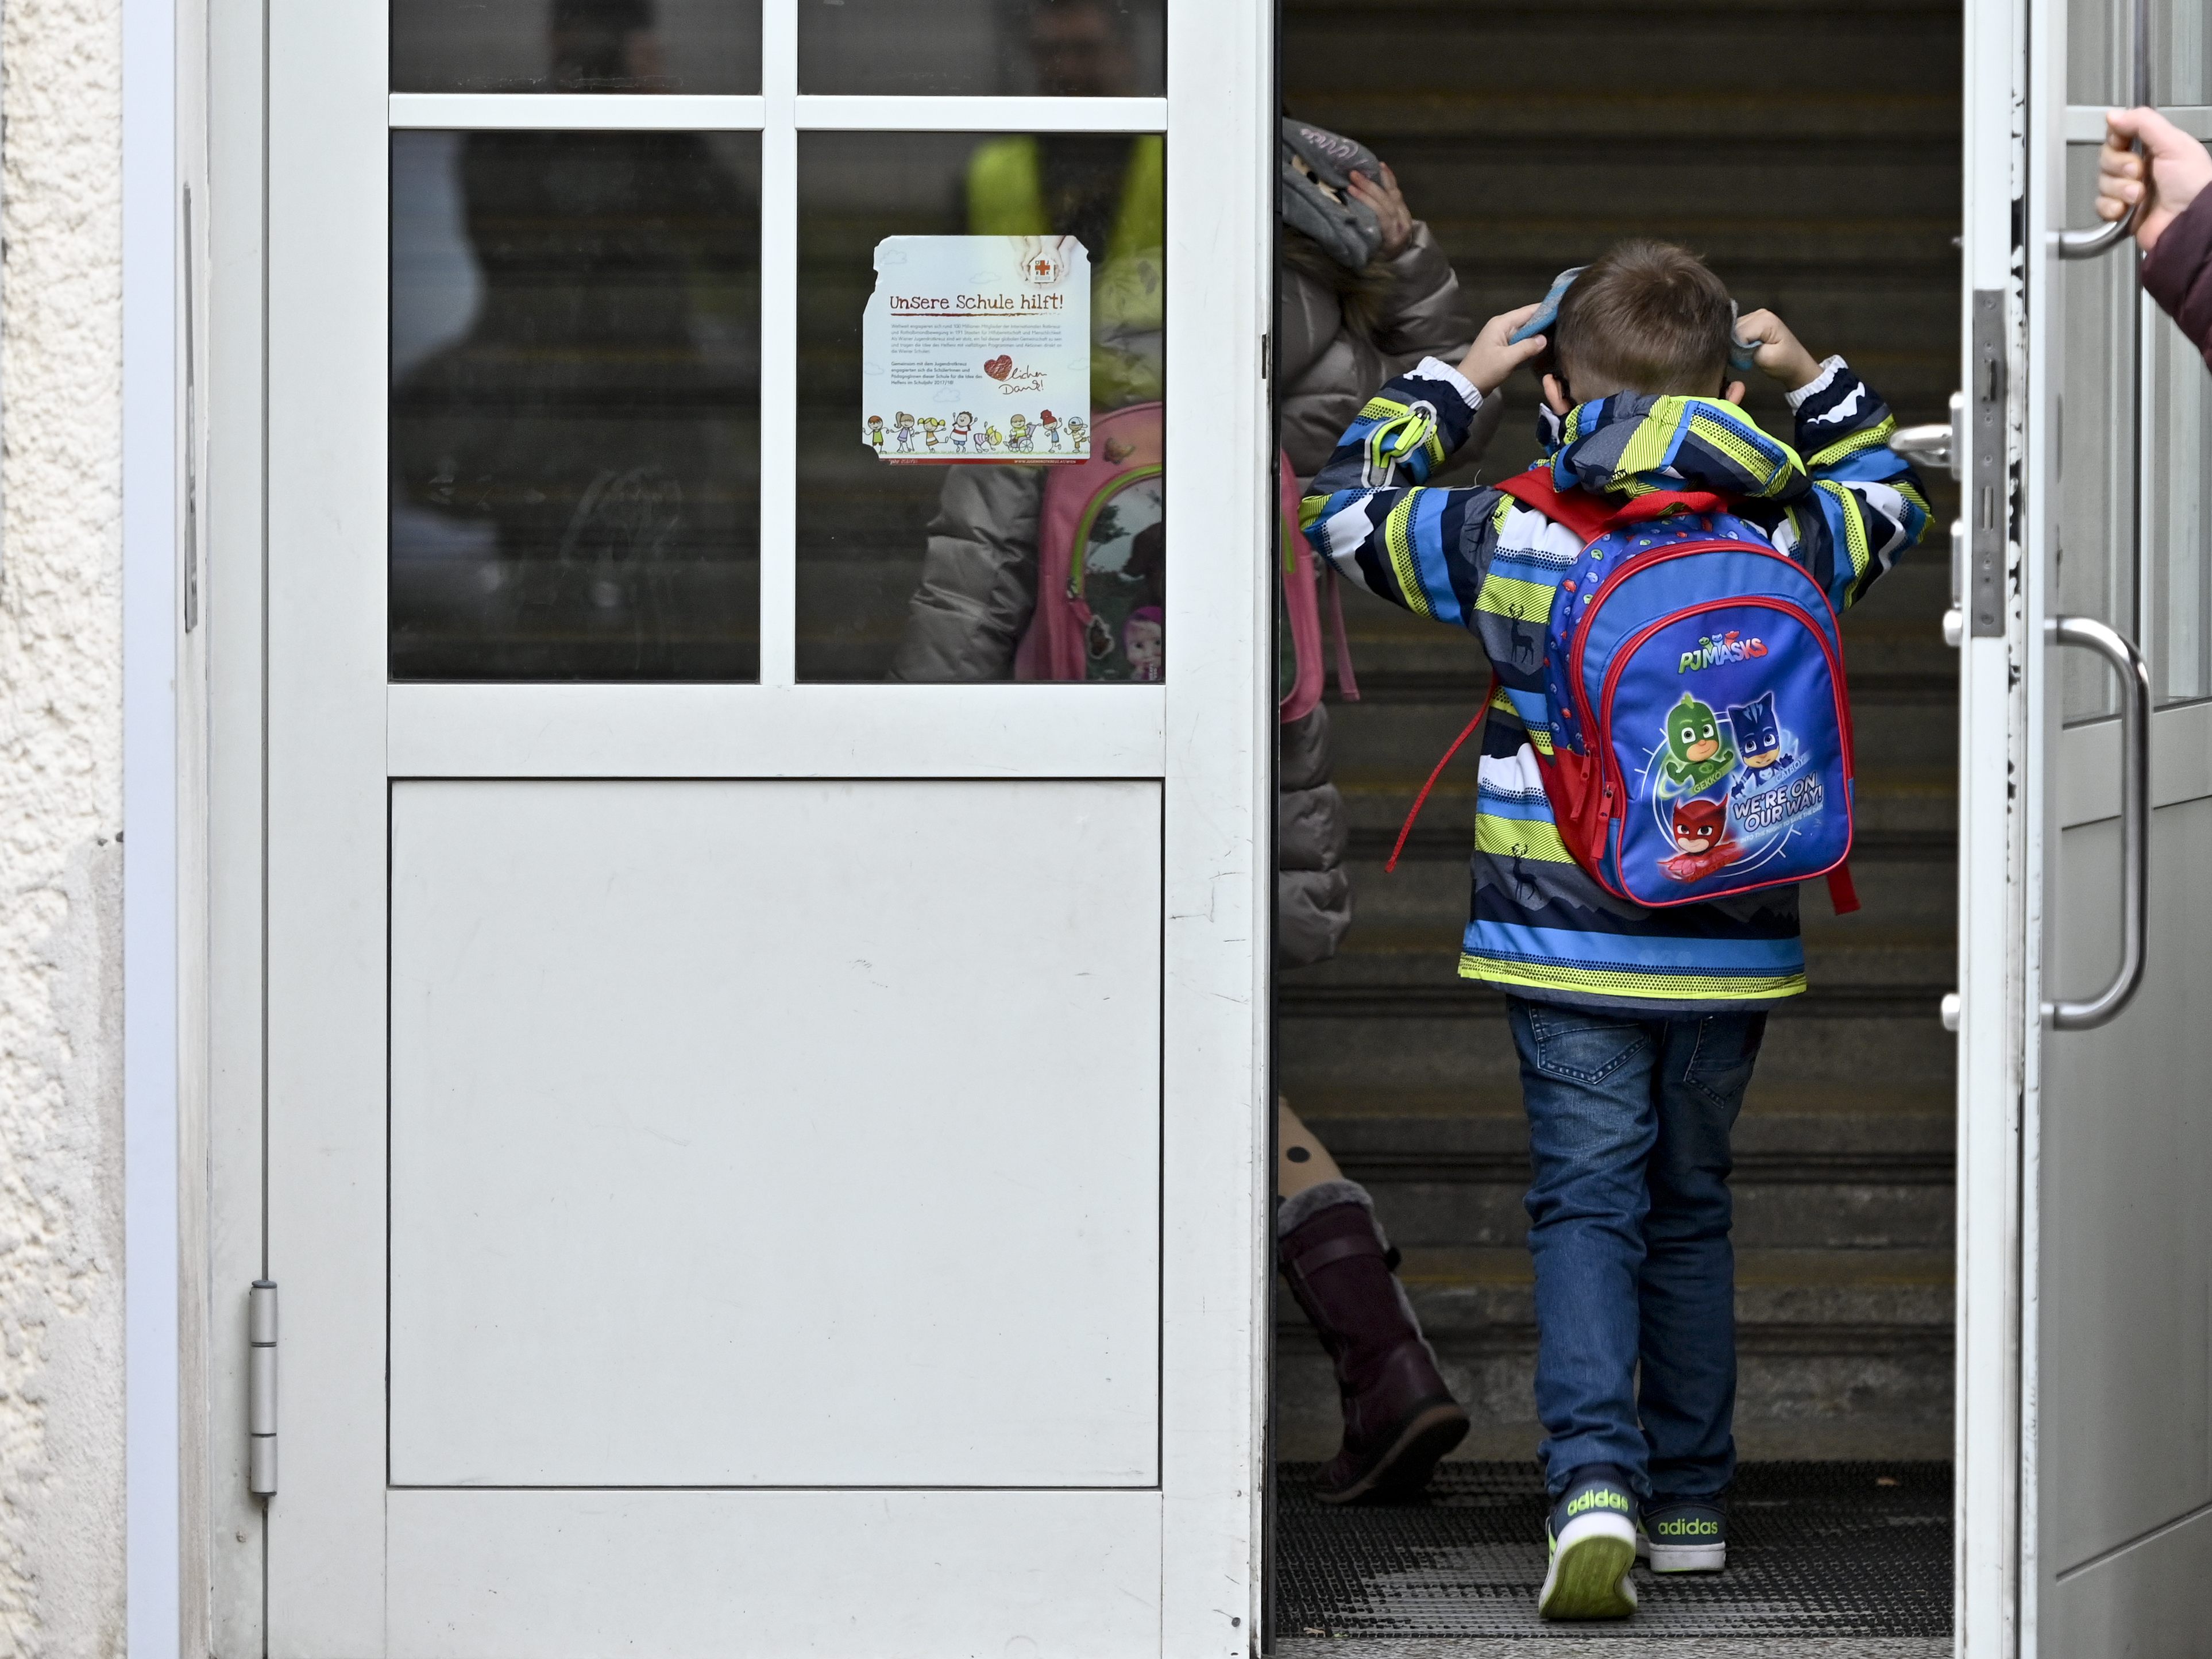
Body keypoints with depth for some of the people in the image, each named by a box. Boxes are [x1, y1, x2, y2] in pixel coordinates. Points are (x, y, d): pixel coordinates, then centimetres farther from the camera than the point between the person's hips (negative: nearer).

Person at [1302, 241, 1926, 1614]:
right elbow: (1892, 495, 21)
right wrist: (1817, 382, 26)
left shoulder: (1511, 537, -7)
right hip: (1731, 949, 2)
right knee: (1692, 1211, 16)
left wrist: (1453, 381, 17)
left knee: (1587, 1208, -1)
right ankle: (1692, 1502, 22)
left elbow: (1351, 507, 9)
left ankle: (1595, 1482, -21)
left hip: (1566, 946, -2)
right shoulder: (1787, 536, -1)